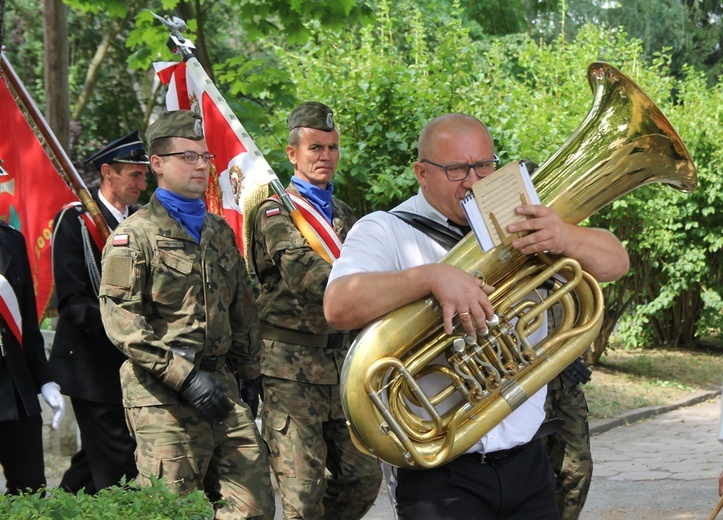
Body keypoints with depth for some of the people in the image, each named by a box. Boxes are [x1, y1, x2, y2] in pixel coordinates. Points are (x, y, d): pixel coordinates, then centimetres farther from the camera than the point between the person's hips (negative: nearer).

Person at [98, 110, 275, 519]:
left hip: (222, 387, 6)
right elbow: (120, 318, -13)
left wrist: (249, 375, 19)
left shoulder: (220, 232, 18)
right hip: (162, 397, -6)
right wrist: (185, 375, -19)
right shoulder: (135, 235, -4)